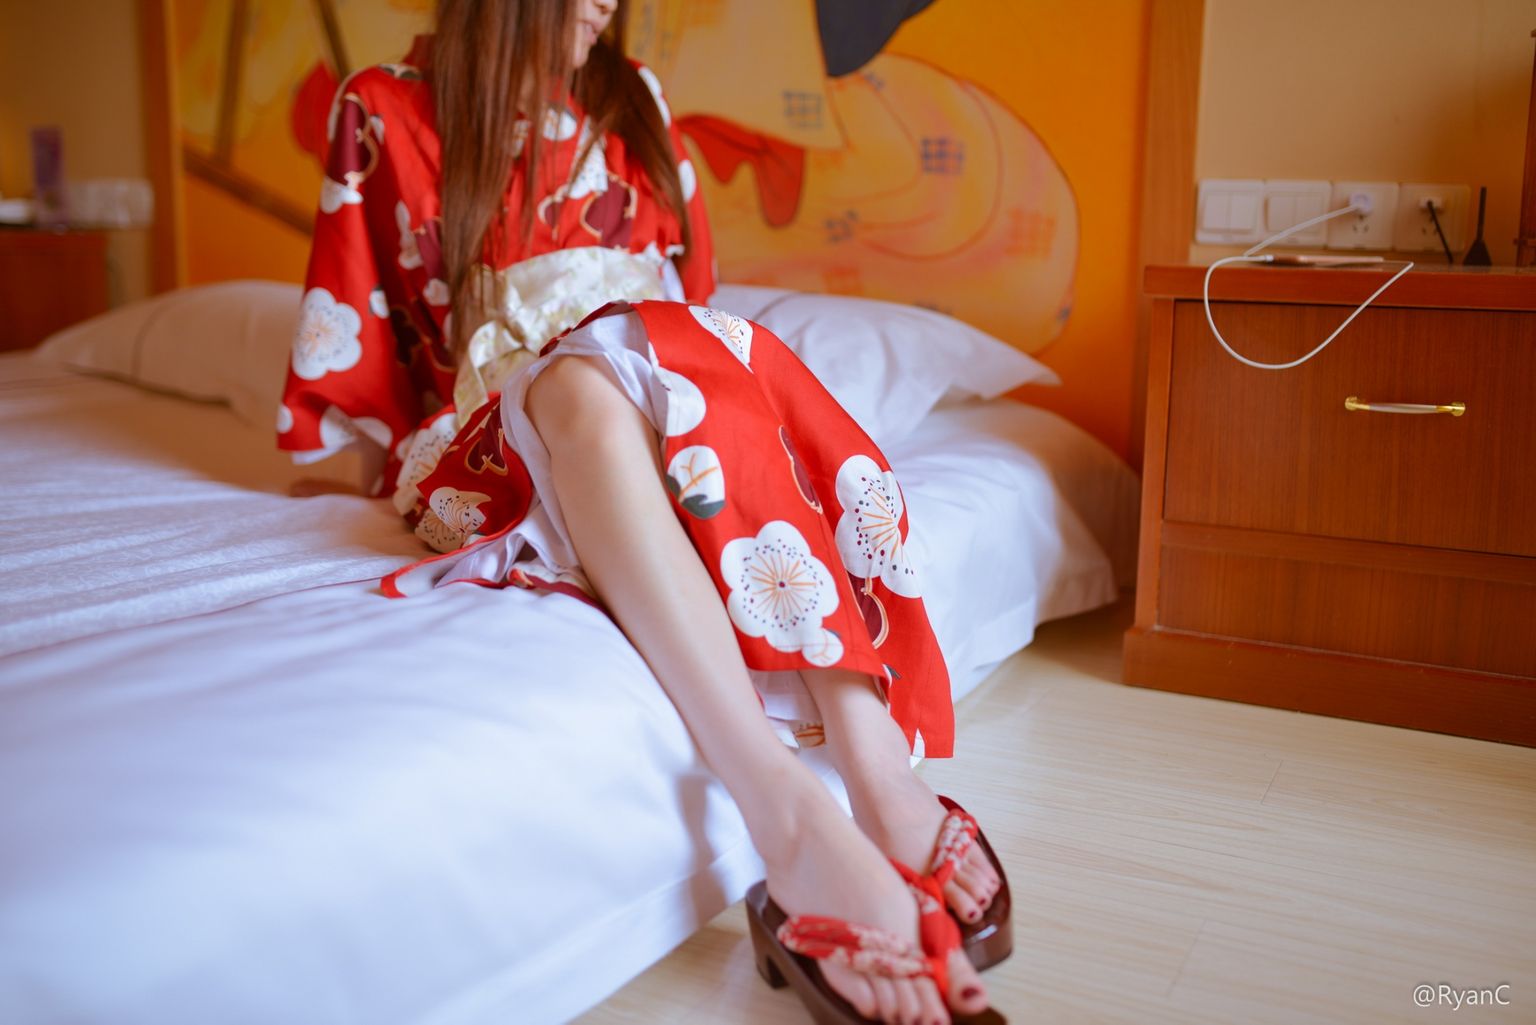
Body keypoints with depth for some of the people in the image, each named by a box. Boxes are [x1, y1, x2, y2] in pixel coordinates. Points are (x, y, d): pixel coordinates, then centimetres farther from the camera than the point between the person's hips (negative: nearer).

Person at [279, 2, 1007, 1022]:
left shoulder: (631, 100, 18)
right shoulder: (384, 111, 7)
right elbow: (349, 335, 11)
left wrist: (667, 362, 2)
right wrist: (384, 459, 6)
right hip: (487, 443, -3)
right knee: (589, 377, -37)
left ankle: (880, 769, -47)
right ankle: (791, 812, -56)